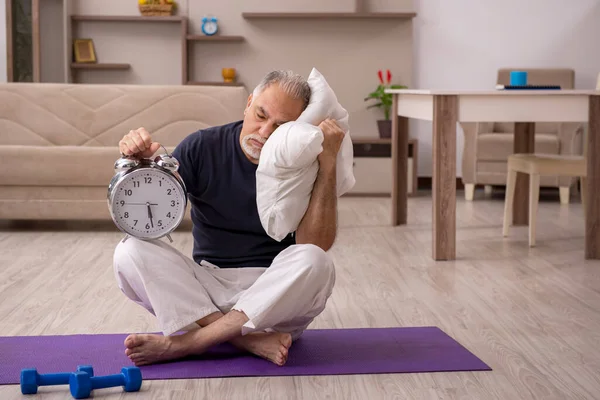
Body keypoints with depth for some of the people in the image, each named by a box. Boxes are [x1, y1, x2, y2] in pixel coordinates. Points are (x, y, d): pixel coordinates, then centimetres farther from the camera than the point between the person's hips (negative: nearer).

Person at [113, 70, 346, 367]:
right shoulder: (203, 147, -3)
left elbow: (316, 246, -21)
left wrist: (328, 164, -28)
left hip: (274, 293, -1)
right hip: (203, 287, 2)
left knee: (314, 264, -32)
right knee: (130, 252, -22)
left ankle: (184, 343, -27)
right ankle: (250, 341, -30)